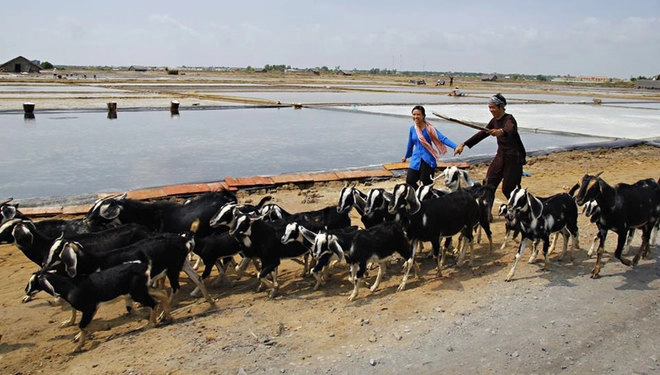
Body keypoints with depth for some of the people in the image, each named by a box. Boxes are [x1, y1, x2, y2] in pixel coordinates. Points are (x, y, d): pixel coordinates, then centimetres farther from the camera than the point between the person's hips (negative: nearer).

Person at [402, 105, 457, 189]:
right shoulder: (412, 129, 4)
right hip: (416, 160, 4)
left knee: (426, 183, -6)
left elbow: (443, 139, -18)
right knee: (409, 181, -3)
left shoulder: (429, 128, -9)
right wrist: (406, 156, 32)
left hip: (428, 159, -4)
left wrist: (456, 147, -32)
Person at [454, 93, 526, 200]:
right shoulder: (494, 121, 7)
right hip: (501, 155, 8)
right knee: (489, 184, 2)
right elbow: (482, 134, 14)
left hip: (514, 157, -8)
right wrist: (464, 144, 10)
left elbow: (511, 129, -39)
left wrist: (501, 131, -63)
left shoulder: (509, 119, -16)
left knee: (508, 189, -6)